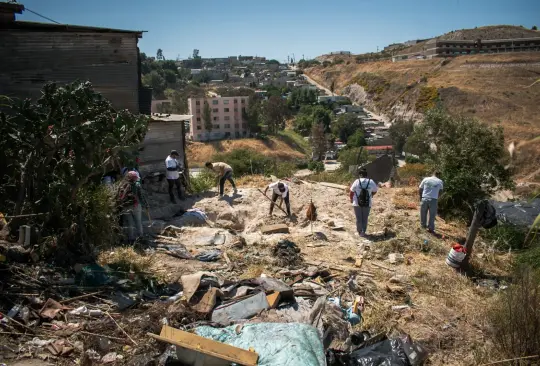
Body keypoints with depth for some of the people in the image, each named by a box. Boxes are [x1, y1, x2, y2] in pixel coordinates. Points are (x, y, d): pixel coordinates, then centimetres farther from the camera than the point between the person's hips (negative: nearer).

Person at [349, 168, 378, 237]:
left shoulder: (357, 182, -10)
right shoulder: (371, 182, -5)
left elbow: (351, 192, -4)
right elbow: (375, 191, 10)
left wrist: (351, 199, 14)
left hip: (357, 204, -1)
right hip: (367, 204, 1)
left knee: (359, 218, 12)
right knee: (365, 218, 13)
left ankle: (360, 232, 21)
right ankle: (363, 232, 12)